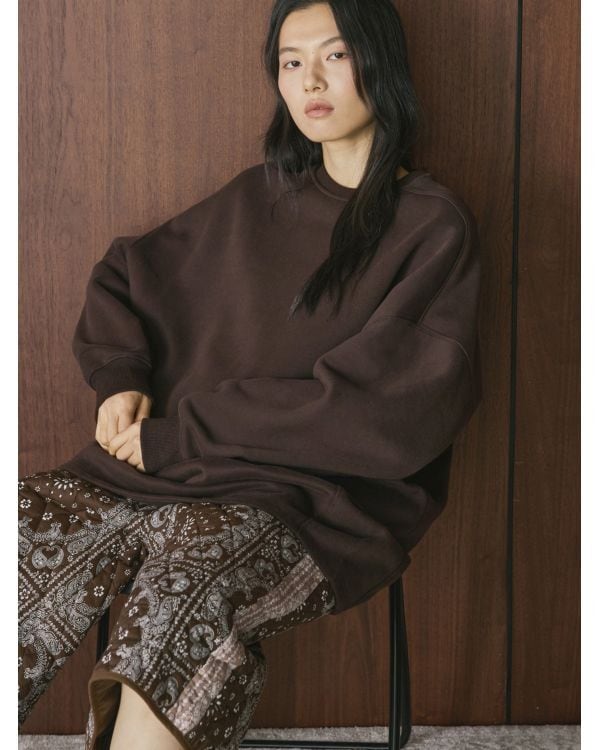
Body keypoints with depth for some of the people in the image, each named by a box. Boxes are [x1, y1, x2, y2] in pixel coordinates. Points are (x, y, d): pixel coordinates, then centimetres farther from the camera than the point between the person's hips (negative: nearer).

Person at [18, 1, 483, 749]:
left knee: (184, 581, -37)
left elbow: (372, 406, -11)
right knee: (27, 526, -23)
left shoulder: (432, 225, 1)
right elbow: (123, 273, 26)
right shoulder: (258, 196, 18)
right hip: (173, 465, 5)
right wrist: (120, 377, 5)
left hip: (318, 496, -5)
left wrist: (183, 433, -12)